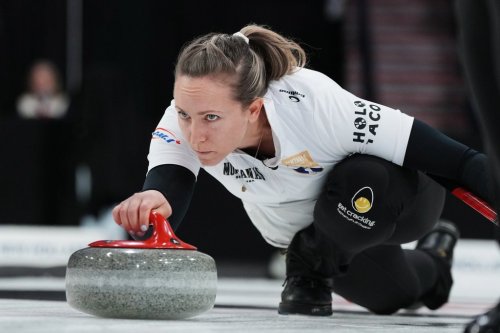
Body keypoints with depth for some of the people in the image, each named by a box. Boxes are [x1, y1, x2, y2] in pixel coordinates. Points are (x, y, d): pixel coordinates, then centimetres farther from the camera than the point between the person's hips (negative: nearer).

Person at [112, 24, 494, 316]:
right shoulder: (184, 123, -30)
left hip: (398, 198, -5)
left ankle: (311, 270, -9)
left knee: (363, 180, -38)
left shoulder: (316, 105, -43)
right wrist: (152, 202, -68)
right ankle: (432, 264, 55)